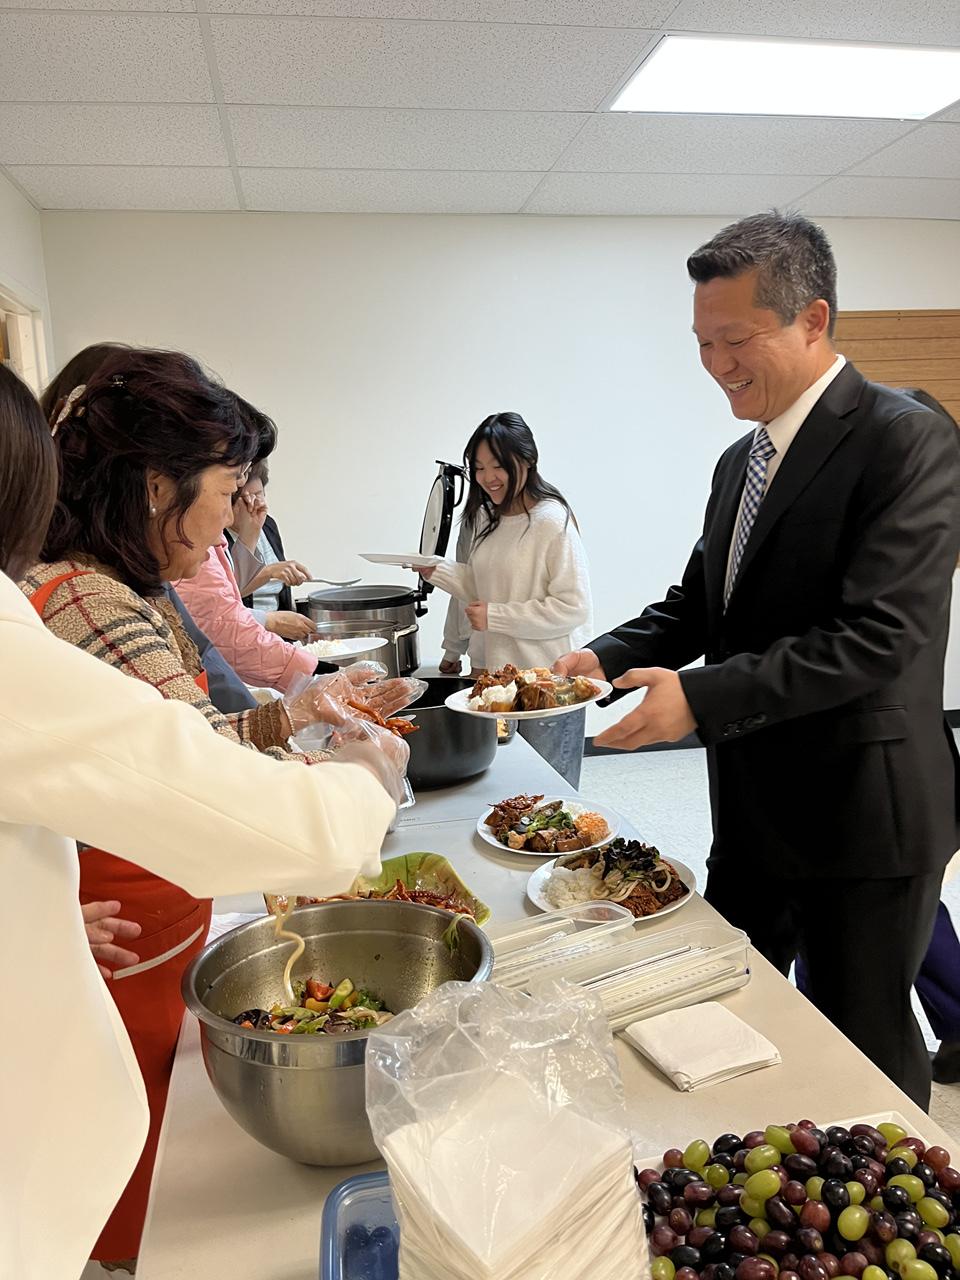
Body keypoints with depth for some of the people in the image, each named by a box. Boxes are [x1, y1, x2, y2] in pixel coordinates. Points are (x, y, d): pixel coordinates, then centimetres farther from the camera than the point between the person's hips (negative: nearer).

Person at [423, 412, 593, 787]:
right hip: (492, 673, 7)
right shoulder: (483, 519, 10)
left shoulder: (553, 522, -14)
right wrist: (439, 572, 2)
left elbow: (573, 607, -17)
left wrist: (495, 616, -17)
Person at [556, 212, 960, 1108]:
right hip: (753, 809, 8)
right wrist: (605, 658, -6)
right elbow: (694, 604, 11)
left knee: (863, 1047, 11)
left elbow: (877, 637, -24)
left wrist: (701, 697, -28)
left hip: (861, 816, -8)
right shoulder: (741, 461, 10)